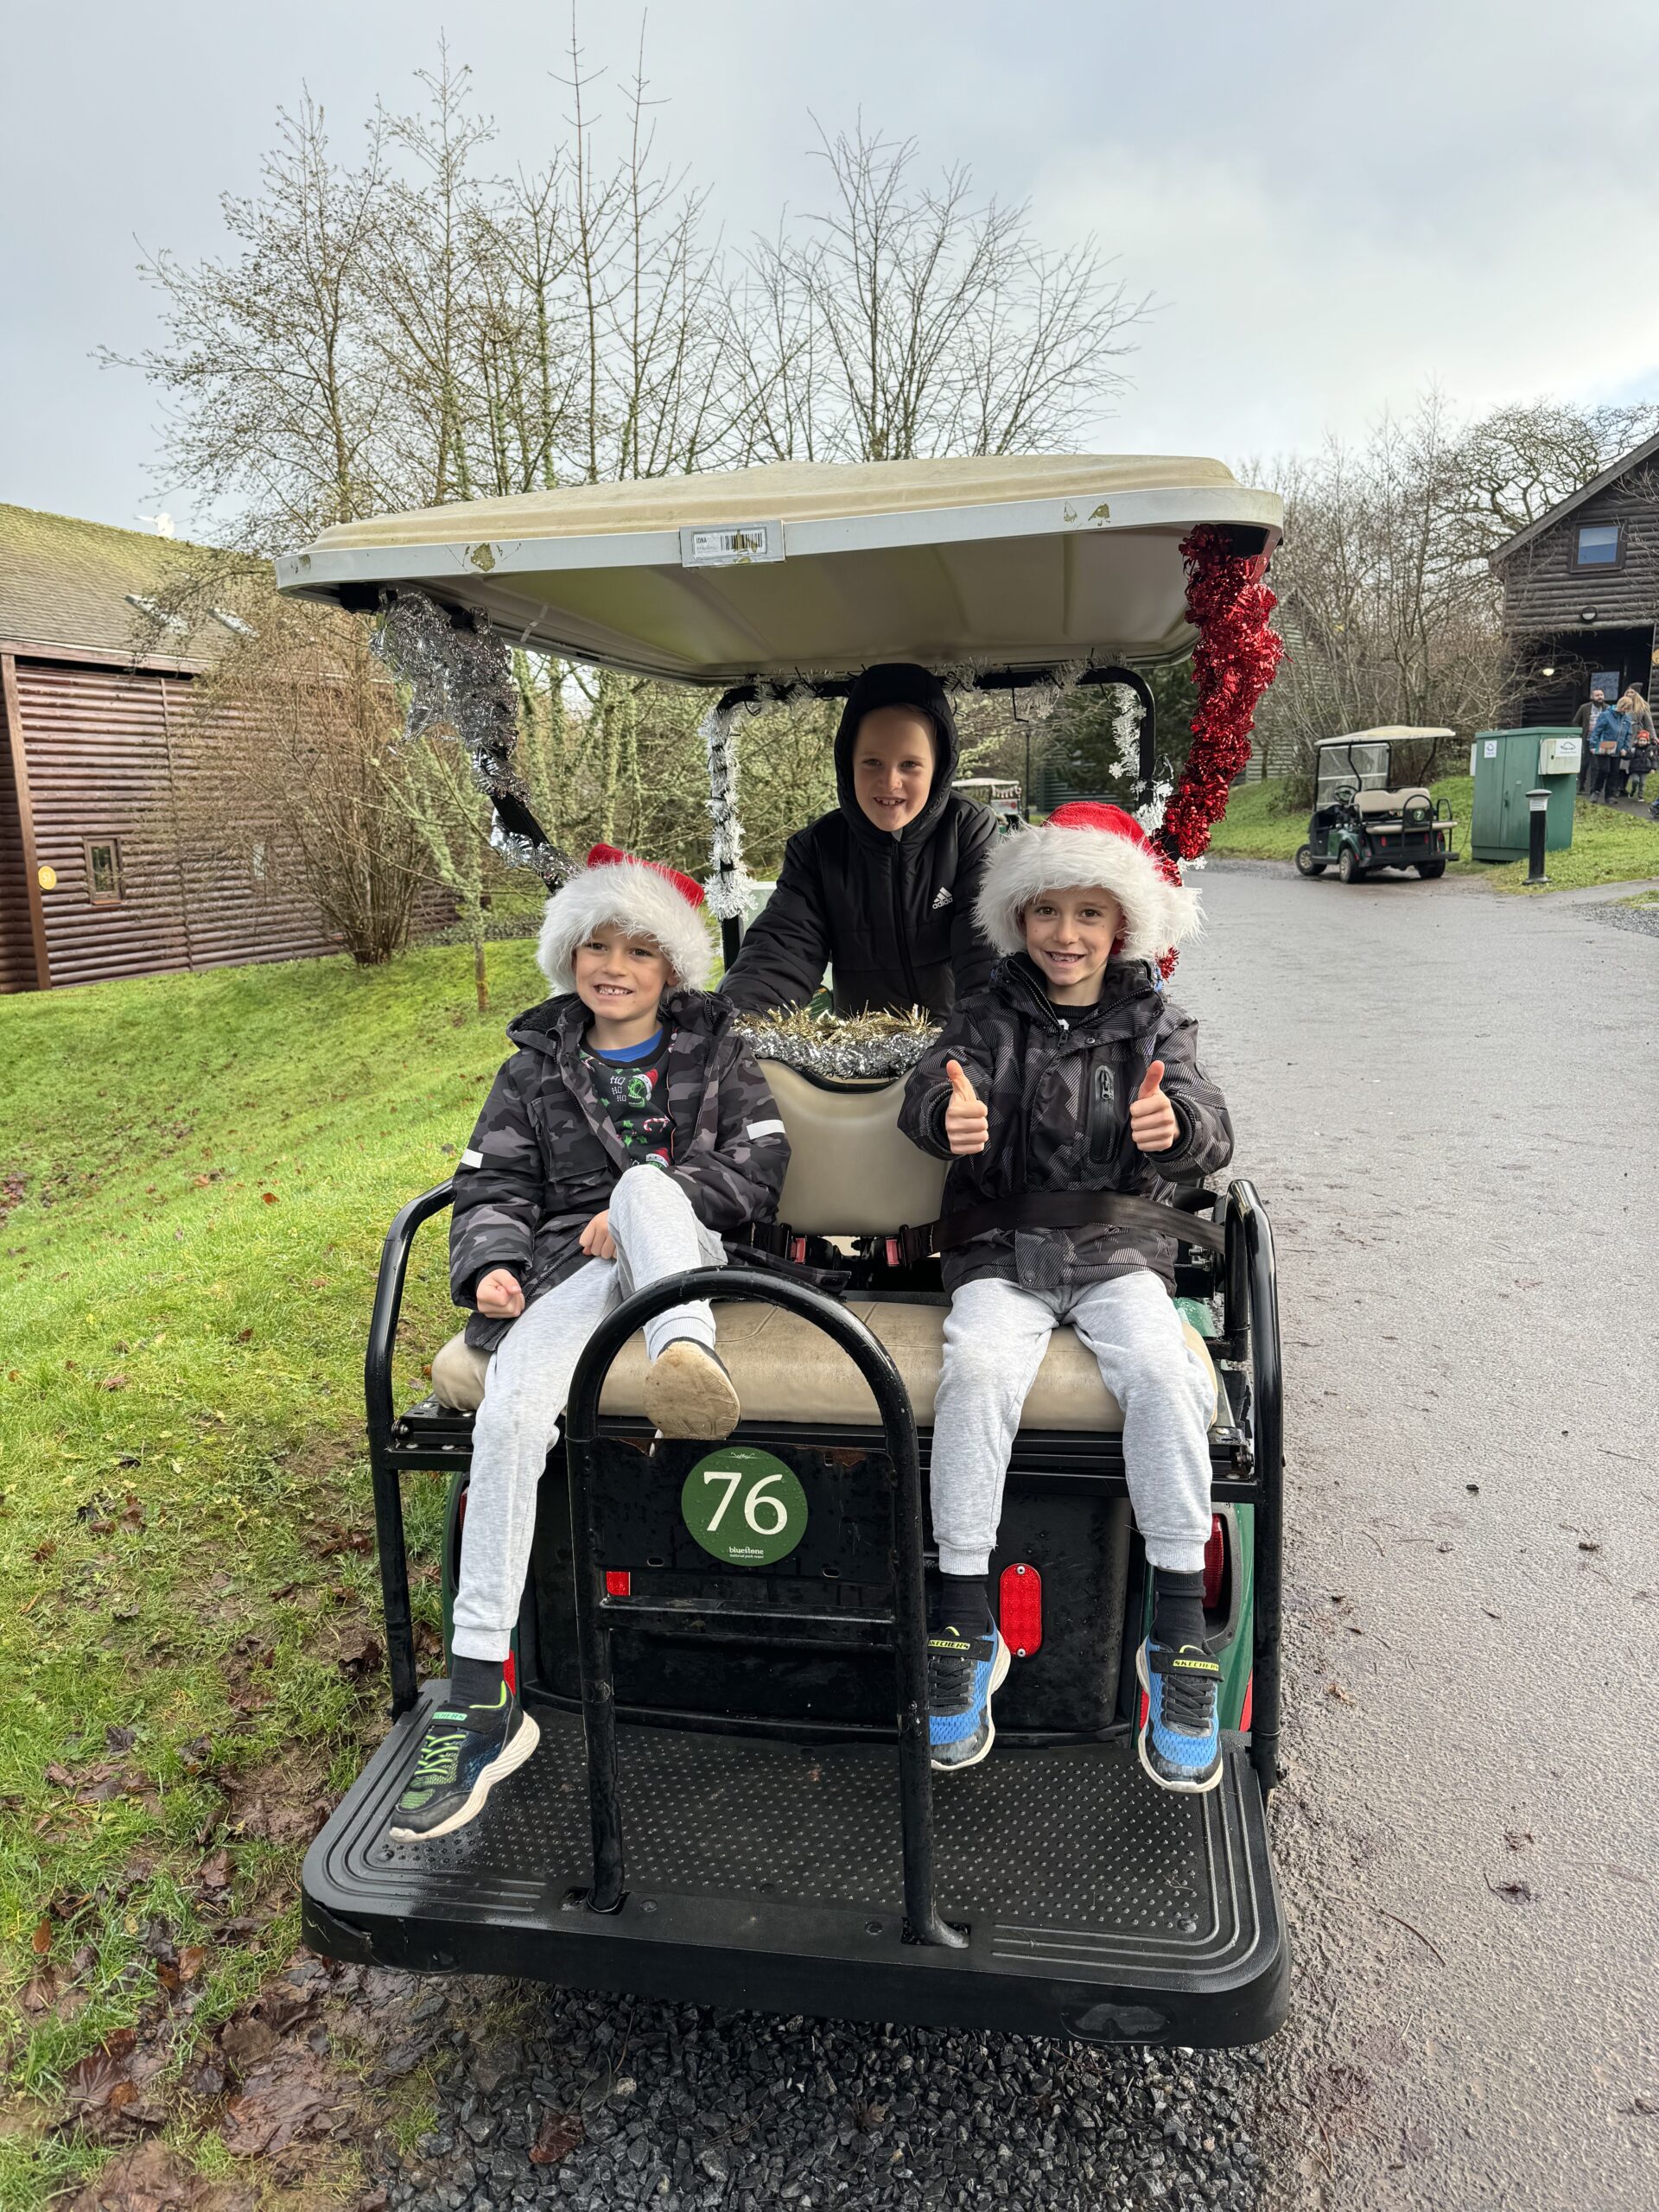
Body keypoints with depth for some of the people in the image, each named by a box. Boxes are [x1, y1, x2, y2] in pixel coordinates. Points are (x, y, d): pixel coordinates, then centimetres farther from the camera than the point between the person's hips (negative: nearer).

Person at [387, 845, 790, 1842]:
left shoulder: (713, 1046, 16)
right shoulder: (537, 1066, 19)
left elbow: (761, 1163, 3)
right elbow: (494, 1186, 12)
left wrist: (645, 1206, -11)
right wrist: (492, 1264, -11)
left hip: (683, 1255, 0)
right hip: (569, 1268, 1)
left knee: (643, 1181, -35)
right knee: (511, 1412, -30)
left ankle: (687, 1353, -63)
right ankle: (482, 1698, -28)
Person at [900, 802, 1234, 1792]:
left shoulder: (1155, 1025, 9)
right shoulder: (991, 1016, 9)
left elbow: (1210, 1128, -7)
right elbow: (932, 1085, -10)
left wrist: (1172, 1125, -33)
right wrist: (951, 1109, -37)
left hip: (1118, 1252, 1)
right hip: (1003, 1253, 0)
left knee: (1164, 1366, -29)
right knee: (979, 1365, -30)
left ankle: (1179, 1636, -17)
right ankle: (965, 1626, -19)